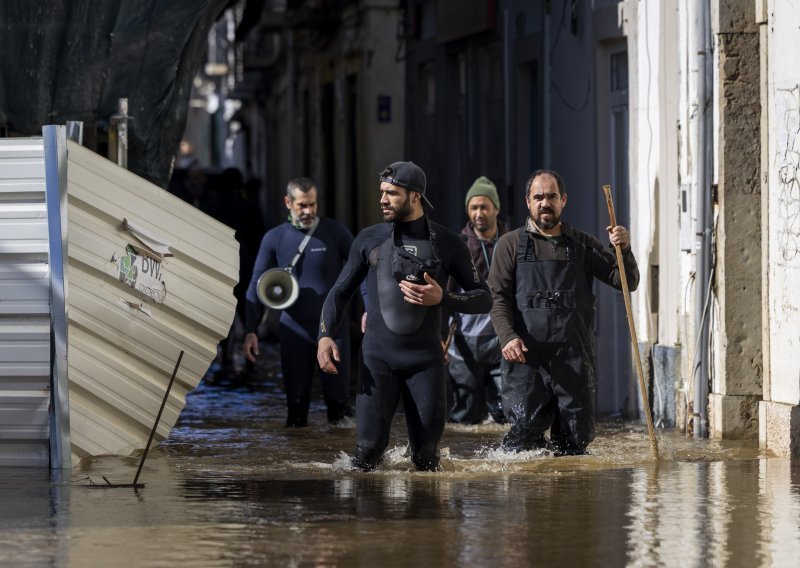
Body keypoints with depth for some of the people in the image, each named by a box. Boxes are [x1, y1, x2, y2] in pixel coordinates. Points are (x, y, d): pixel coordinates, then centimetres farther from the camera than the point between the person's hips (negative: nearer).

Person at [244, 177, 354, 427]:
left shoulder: (335, 232, -1)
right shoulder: (274, 238, 2)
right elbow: (256, 284, 3)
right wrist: (250, 331, -5)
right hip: (294, 330, 1)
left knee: (338, 397, -2)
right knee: (296, 399, 4)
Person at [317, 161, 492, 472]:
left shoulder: (447, 244, 3)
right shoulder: (369, 239, 6)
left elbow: (484, 299, 5)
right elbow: (340, 293, 11)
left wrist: (442, 298, -13)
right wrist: (325, 336, -6)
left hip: (426, 360, 0)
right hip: (378, 357, 0)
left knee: (426, 454, 1)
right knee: (369, 446, -14)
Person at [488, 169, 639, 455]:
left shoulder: (582, 245, 16)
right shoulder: (511, 244, 10)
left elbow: (627, 282, 12)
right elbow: (497, 297, 2)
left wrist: (624, 250, -8)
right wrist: (508, 337, -15)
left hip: (575, 357, 2)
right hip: (526, 356, -2)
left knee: (577, 436, -1)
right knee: (526, 429, -12)